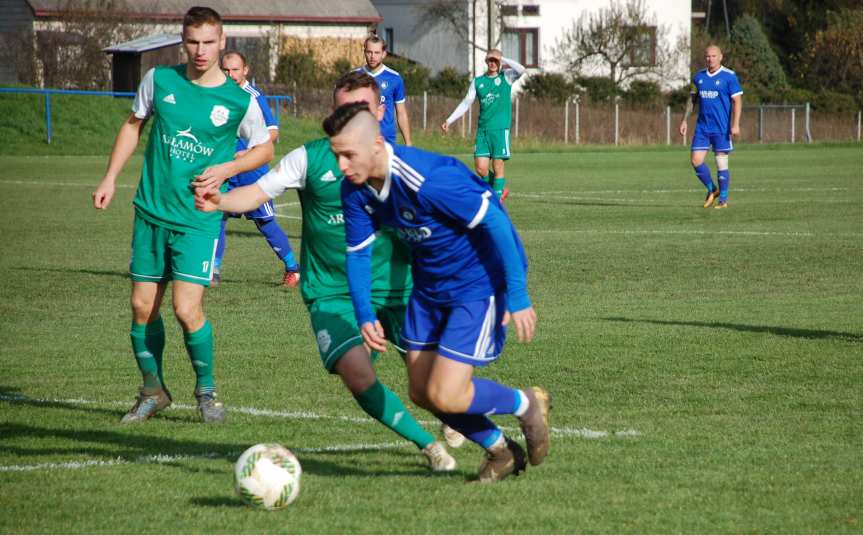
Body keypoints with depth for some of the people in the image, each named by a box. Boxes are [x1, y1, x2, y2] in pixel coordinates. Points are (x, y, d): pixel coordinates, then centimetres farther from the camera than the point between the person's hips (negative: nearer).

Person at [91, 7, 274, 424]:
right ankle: (153, 391, 24)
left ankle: (207, 391, 8)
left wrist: (226, 170, -9)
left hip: (199, 219, -3)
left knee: (187, 308, -13)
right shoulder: (159, 80, 0)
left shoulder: (240, 100, -7)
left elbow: (264, 149, 7)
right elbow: (134, 125, 15)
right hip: (151, 212, 3)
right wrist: (110, 179, 10)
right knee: (143, 307, 6)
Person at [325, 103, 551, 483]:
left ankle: (527, 405, 15)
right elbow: (358, 252, 2)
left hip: (479, 284, -8)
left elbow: (494, 222, -28)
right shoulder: (355, 189, -9)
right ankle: (500, 452, 31)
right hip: (429, 286, 8)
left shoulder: (429, 179, -33)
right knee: (421, 392, 10)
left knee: (444, 396, -13)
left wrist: (517, 297, -26)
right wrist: (365, 316, -11)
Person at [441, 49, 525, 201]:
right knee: (481, 168, -3)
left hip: (500, 129, -3)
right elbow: (466, 103, 12)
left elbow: (521, 70, -16)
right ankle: (501, 190, 19)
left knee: (498, 167, -5)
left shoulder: (506, 77, 4)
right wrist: (449, 120, 4)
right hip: (482, 130, 3)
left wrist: (502, 59, -10)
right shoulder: (477, 81, 13)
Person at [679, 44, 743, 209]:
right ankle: (711, 190, 19)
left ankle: (723, 199, 8)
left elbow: (737, 101, -8)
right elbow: (692, 99, 18)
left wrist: (735, 125, -16)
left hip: (721, 128, -5)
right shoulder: (698, 77, 10)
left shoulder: (729, 76, -6)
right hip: (702, 127, 5)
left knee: (721, 163, -2)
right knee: (696, 161, -1)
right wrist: (684, 120, 11)